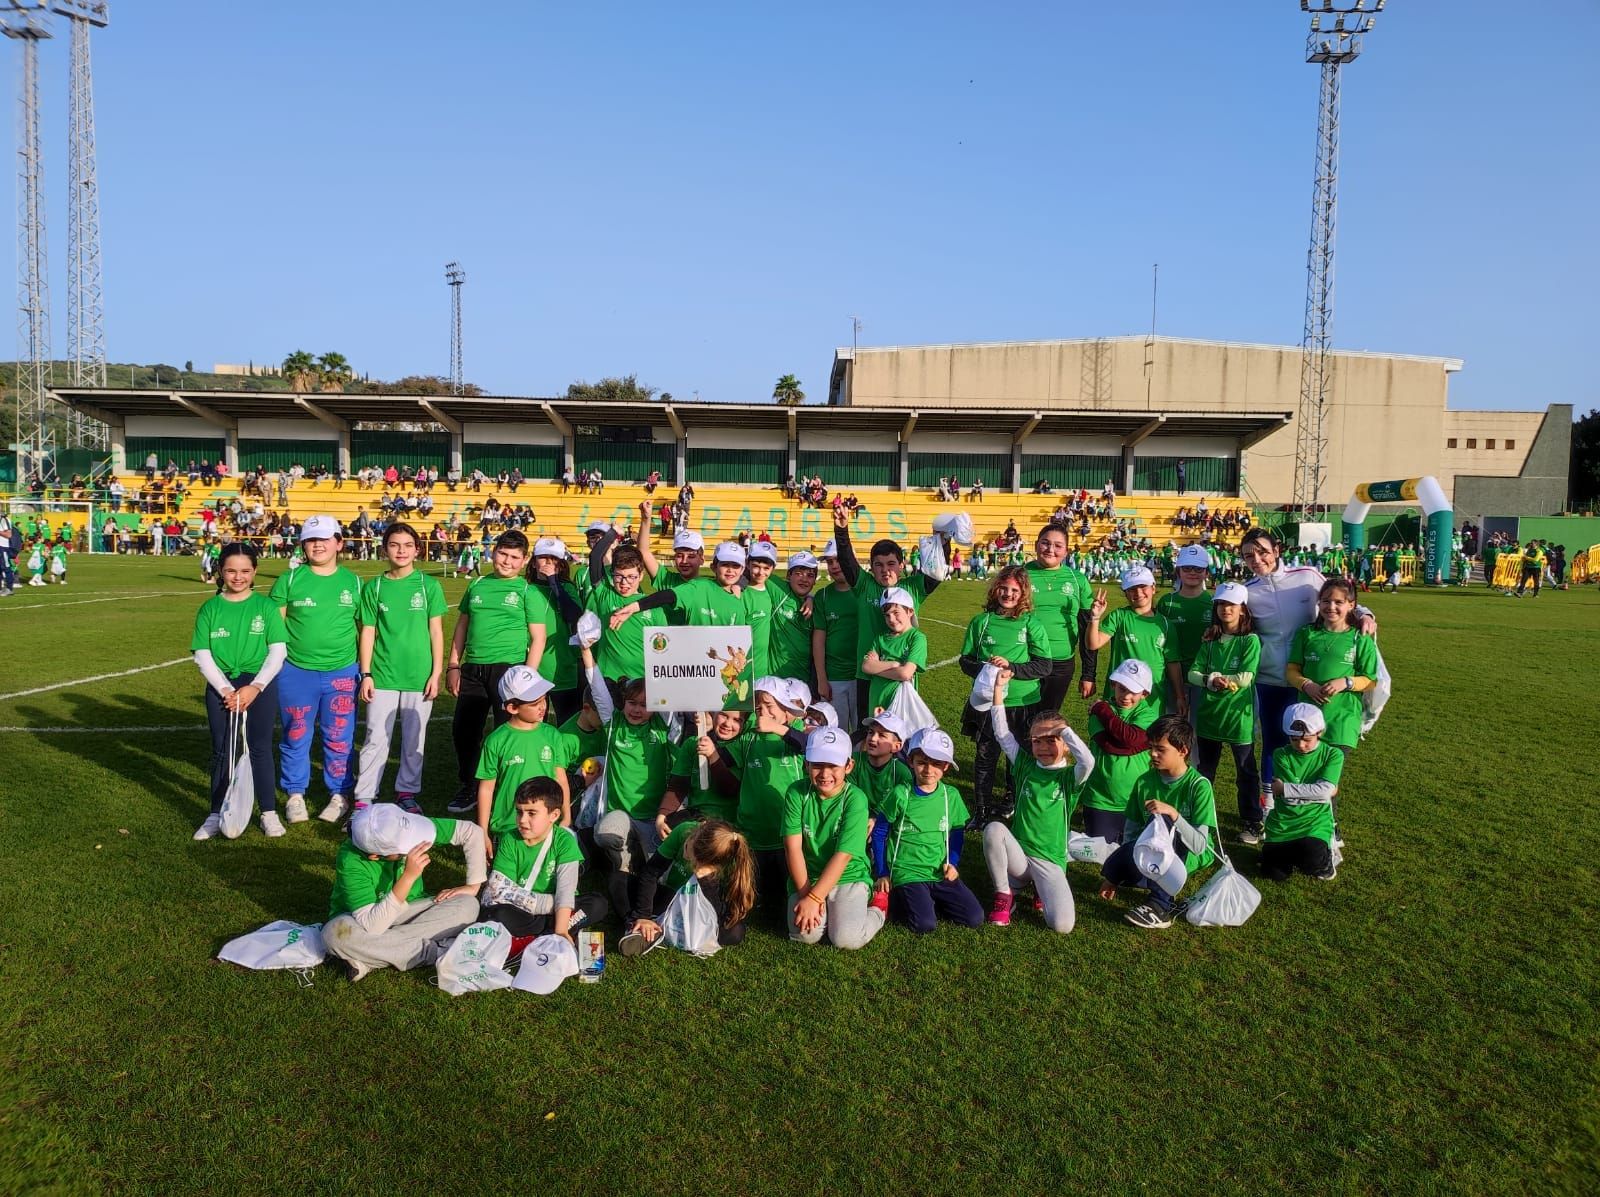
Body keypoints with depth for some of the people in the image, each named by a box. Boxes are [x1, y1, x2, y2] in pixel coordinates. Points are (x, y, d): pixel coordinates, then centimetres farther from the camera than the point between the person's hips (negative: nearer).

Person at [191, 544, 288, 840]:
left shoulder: (265, 606, -1)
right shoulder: (209, 609, 2)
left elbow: (278, 651, -4)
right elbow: (202, 655, 0)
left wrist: (254, 687, -12)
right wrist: (224, 689, -11)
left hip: (260, 685, -1)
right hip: (221, 685, 1)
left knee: (260, 748, 3)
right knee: (222, 752, 7)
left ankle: (269, 813, 13)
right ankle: (217, 814, 18)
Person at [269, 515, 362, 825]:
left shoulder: (353, 583, 3)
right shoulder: (289, 581, 0)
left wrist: (366, 670, 6)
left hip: (342, 673, 0)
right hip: (296, 673, 0)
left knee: (339, 738, 7)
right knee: (296, 737, 10)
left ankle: (339, 794, 21)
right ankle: (295, 795, 24)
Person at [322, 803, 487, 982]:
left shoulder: (403, 827, -22)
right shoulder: (351, 862, -30)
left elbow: (472, 831, -13)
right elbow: (372, 927, -36)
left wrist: (473, 885, -16)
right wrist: (409, 877, -43)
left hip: (406, 912, 4)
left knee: (468, 904, -19)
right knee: (337, 932, -37)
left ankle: (369, 959, -20)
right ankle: (436, 951, -25)